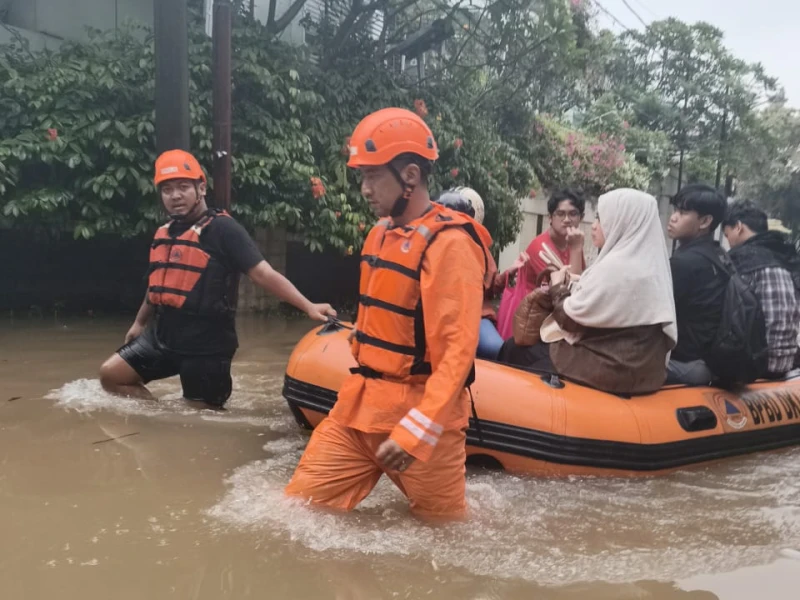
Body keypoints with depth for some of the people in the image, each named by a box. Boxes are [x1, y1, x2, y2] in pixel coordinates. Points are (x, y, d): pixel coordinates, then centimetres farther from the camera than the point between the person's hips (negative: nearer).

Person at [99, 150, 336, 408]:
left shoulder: (222, 228, -13)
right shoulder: (163, 233, 9)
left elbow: (263, 273, -19)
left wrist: (307, 306, -29)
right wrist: (139, 323, 33)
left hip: (206, 344, -7)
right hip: (162, 336, 7)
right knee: (110, 375, 6)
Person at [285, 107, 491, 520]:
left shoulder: (449, 243, -16)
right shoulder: (380, 235, 12)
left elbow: (458, 349, -20)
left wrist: (416, 430, -26)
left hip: (420, 414, -7)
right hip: (360, 405, 8)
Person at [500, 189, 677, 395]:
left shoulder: (616, 267, -21)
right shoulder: (646, 263, 8)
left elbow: (570, 319, -14)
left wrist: (558, 287, 3)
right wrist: (570, 284, 7)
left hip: (613, 369, -9)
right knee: (515, 348, 12)